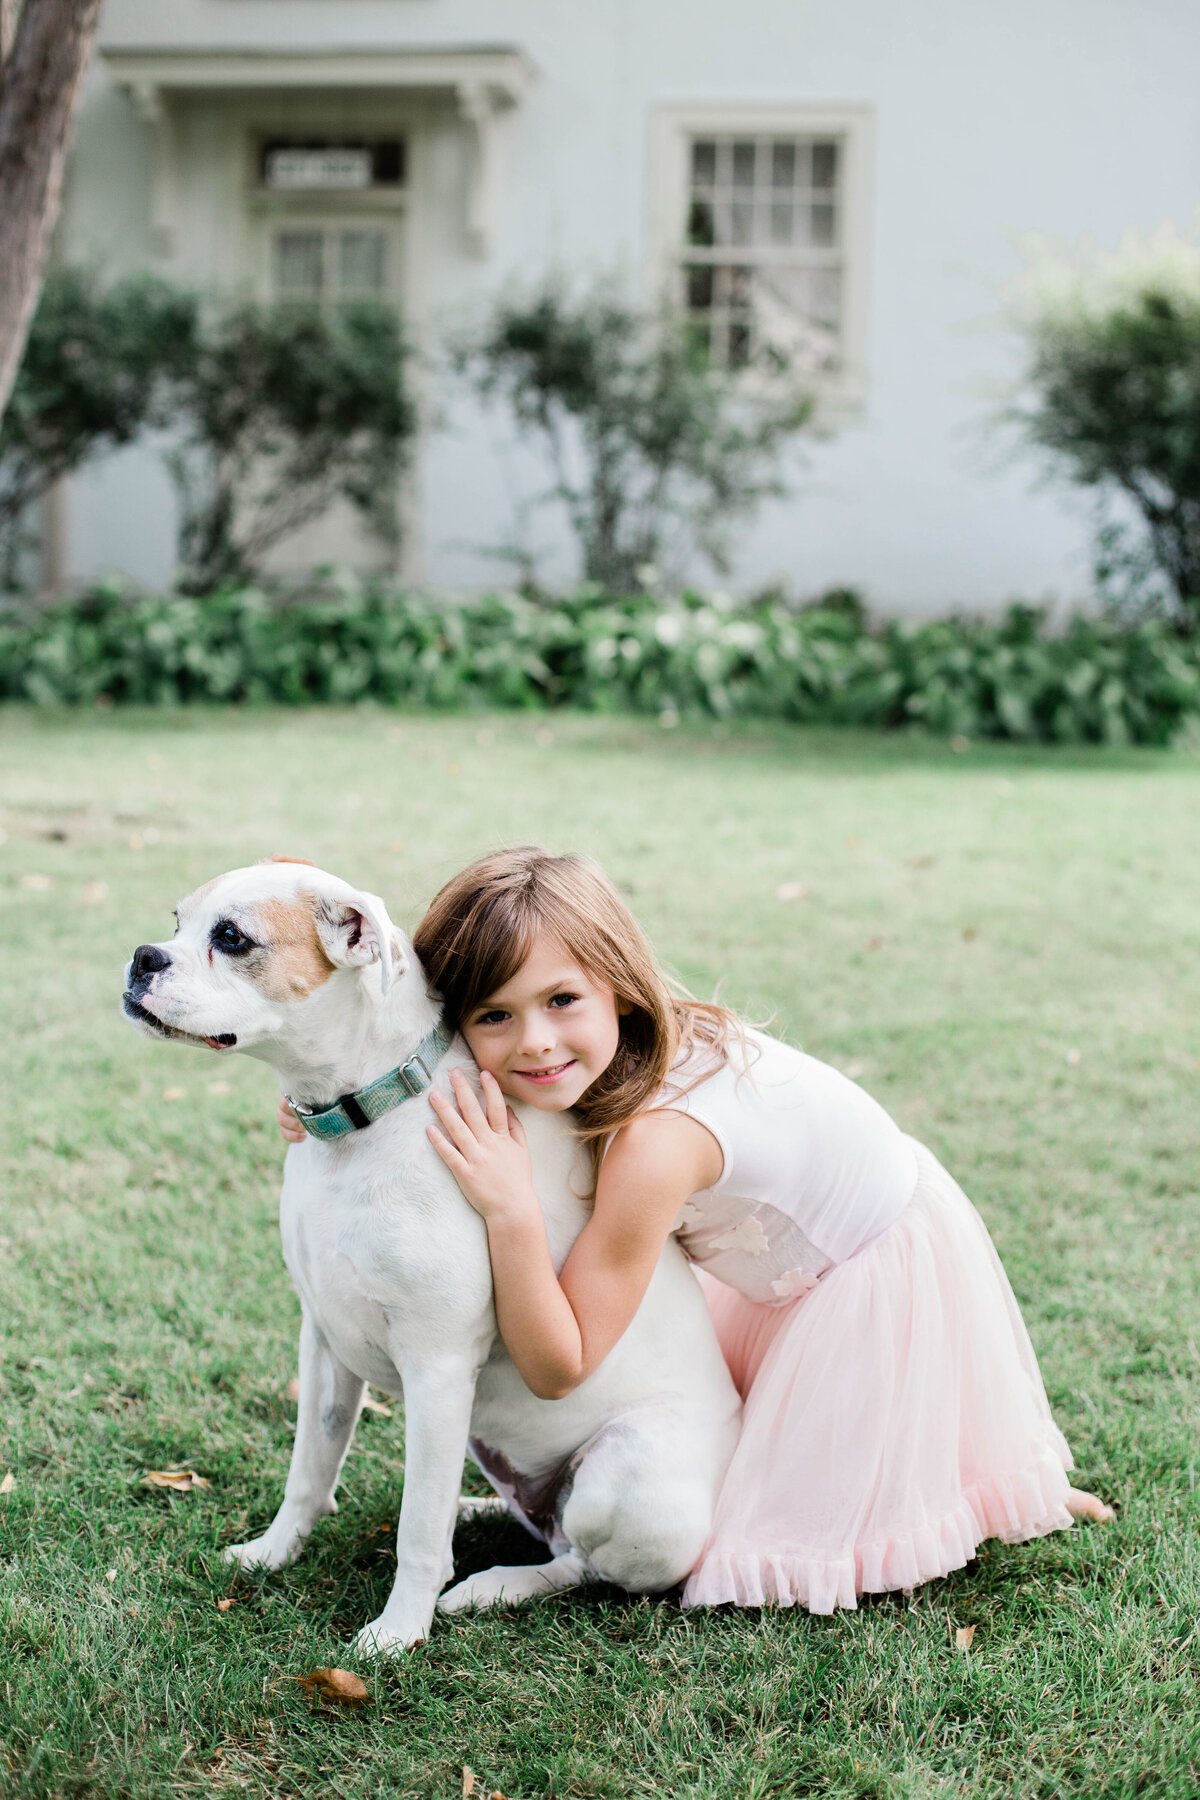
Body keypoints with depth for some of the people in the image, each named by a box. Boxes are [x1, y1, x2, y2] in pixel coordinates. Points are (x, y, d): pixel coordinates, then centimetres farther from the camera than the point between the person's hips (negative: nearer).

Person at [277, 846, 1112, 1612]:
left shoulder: (657, 1140, -39)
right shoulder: (623, 1063, -16)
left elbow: (558, 1367, -31)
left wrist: (511, 1209, -43)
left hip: (885, 1271, -8)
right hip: (809, 1253, 8)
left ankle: (1014, 1484, 17)